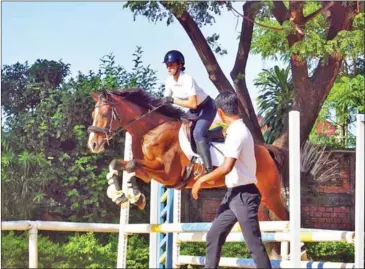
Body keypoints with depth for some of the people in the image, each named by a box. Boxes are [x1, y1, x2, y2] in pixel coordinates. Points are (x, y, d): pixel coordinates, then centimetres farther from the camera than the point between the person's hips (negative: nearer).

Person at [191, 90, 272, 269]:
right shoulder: (239, 129, 12)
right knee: (214, 236, 13)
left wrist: (202, 180, -17)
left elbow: (227, 167, -27)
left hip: (243, 195, -10)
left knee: (254, 245, -8)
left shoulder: (236, 132, -19)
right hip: (234, 194, 10)